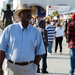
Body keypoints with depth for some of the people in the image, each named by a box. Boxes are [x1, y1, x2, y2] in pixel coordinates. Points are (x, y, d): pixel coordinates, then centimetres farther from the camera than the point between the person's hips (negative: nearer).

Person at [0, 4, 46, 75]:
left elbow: (39, 52, 8)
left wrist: (34, 68, -2)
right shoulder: (9, 29, -1)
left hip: (28, 69, 1)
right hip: (11, 67, -1)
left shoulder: (36, 32, 4)